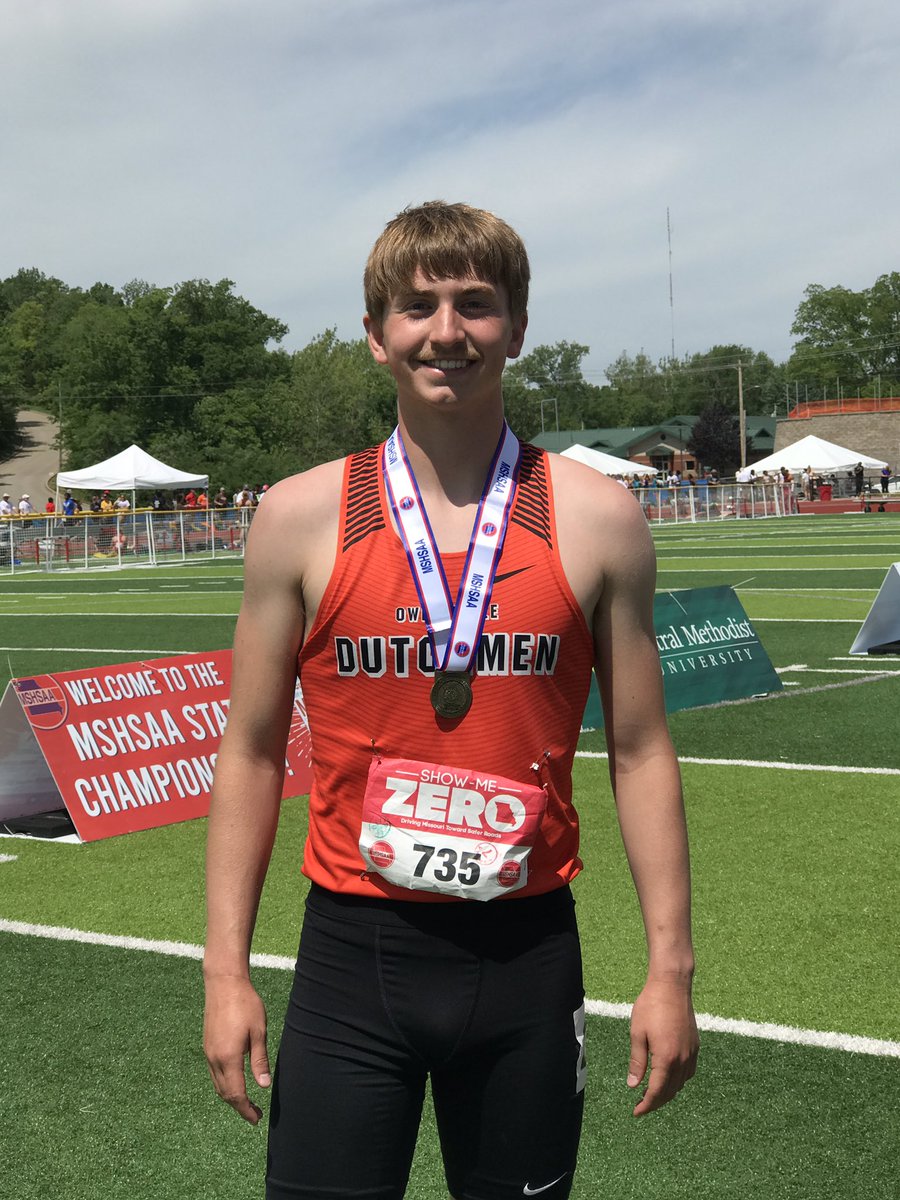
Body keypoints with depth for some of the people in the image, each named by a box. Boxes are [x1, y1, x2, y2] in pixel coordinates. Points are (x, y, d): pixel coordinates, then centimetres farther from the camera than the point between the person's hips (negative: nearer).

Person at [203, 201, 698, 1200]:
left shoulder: (597, 519, -2)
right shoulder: (301, 518, -2)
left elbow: (639, 754, 3)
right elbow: (251, 754, 3)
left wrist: (670, 968, 0)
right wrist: (225, 971, 0)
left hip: (528, 953, 1)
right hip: (352, 945, 0)